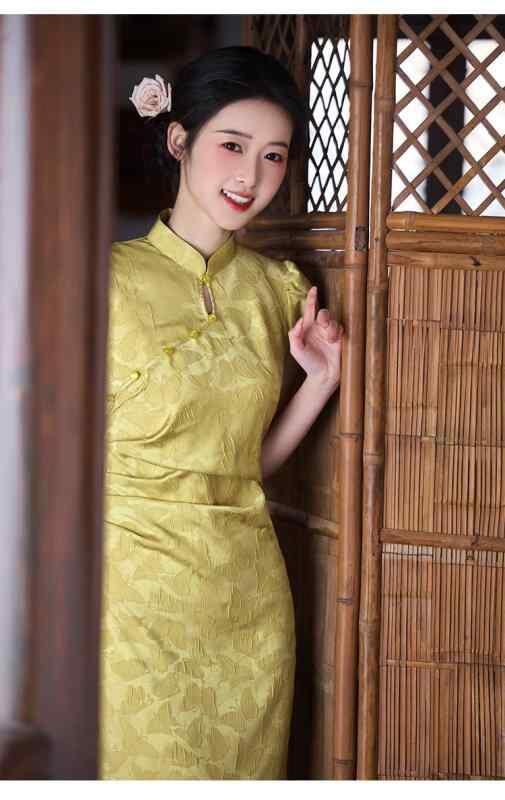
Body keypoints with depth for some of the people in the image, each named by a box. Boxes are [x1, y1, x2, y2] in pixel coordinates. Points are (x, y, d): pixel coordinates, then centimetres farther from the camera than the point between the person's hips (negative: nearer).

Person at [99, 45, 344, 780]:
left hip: (250, 596, 5)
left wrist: (321, 379, 0)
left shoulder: (280, 290, 7)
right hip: (136, 589, -5)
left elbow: (251, 458, 13)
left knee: (247, 769, 13)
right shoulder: (111, 277, -8)